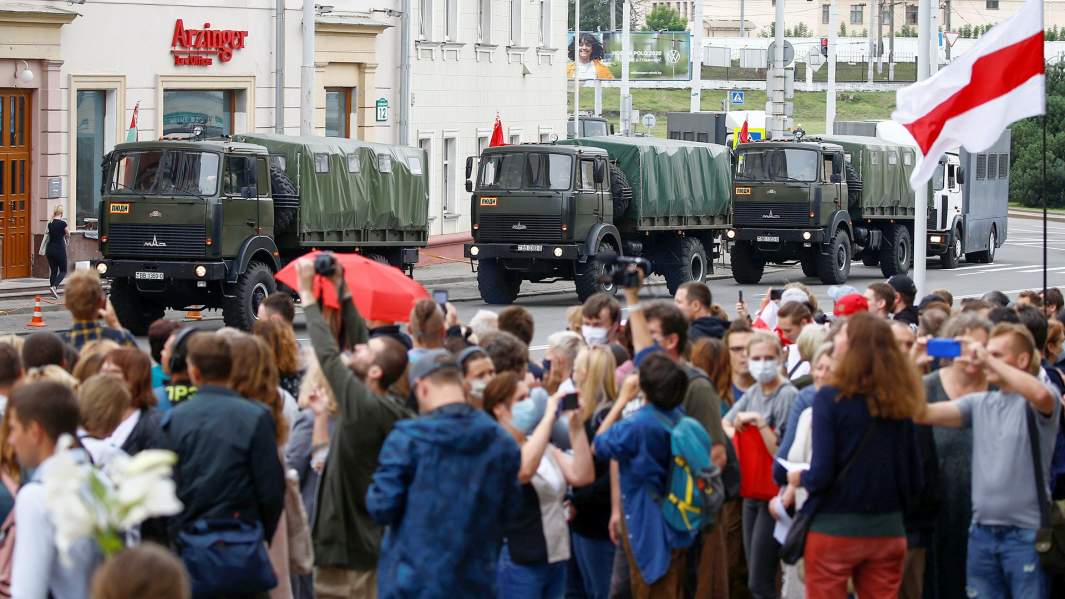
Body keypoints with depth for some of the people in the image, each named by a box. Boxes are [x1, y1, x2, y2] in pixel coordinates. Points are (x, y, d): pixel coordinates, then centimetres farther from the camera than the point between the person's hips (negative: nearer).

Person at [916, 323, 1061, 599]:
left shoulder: (1040, 400, -4)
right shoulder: (979, 403, 11)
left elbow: (1040, 394, -29)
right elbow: (924, 414, 4)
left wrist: (989, 360, -23)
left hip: (1027, 533, -6)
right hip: (982, 532, 6)